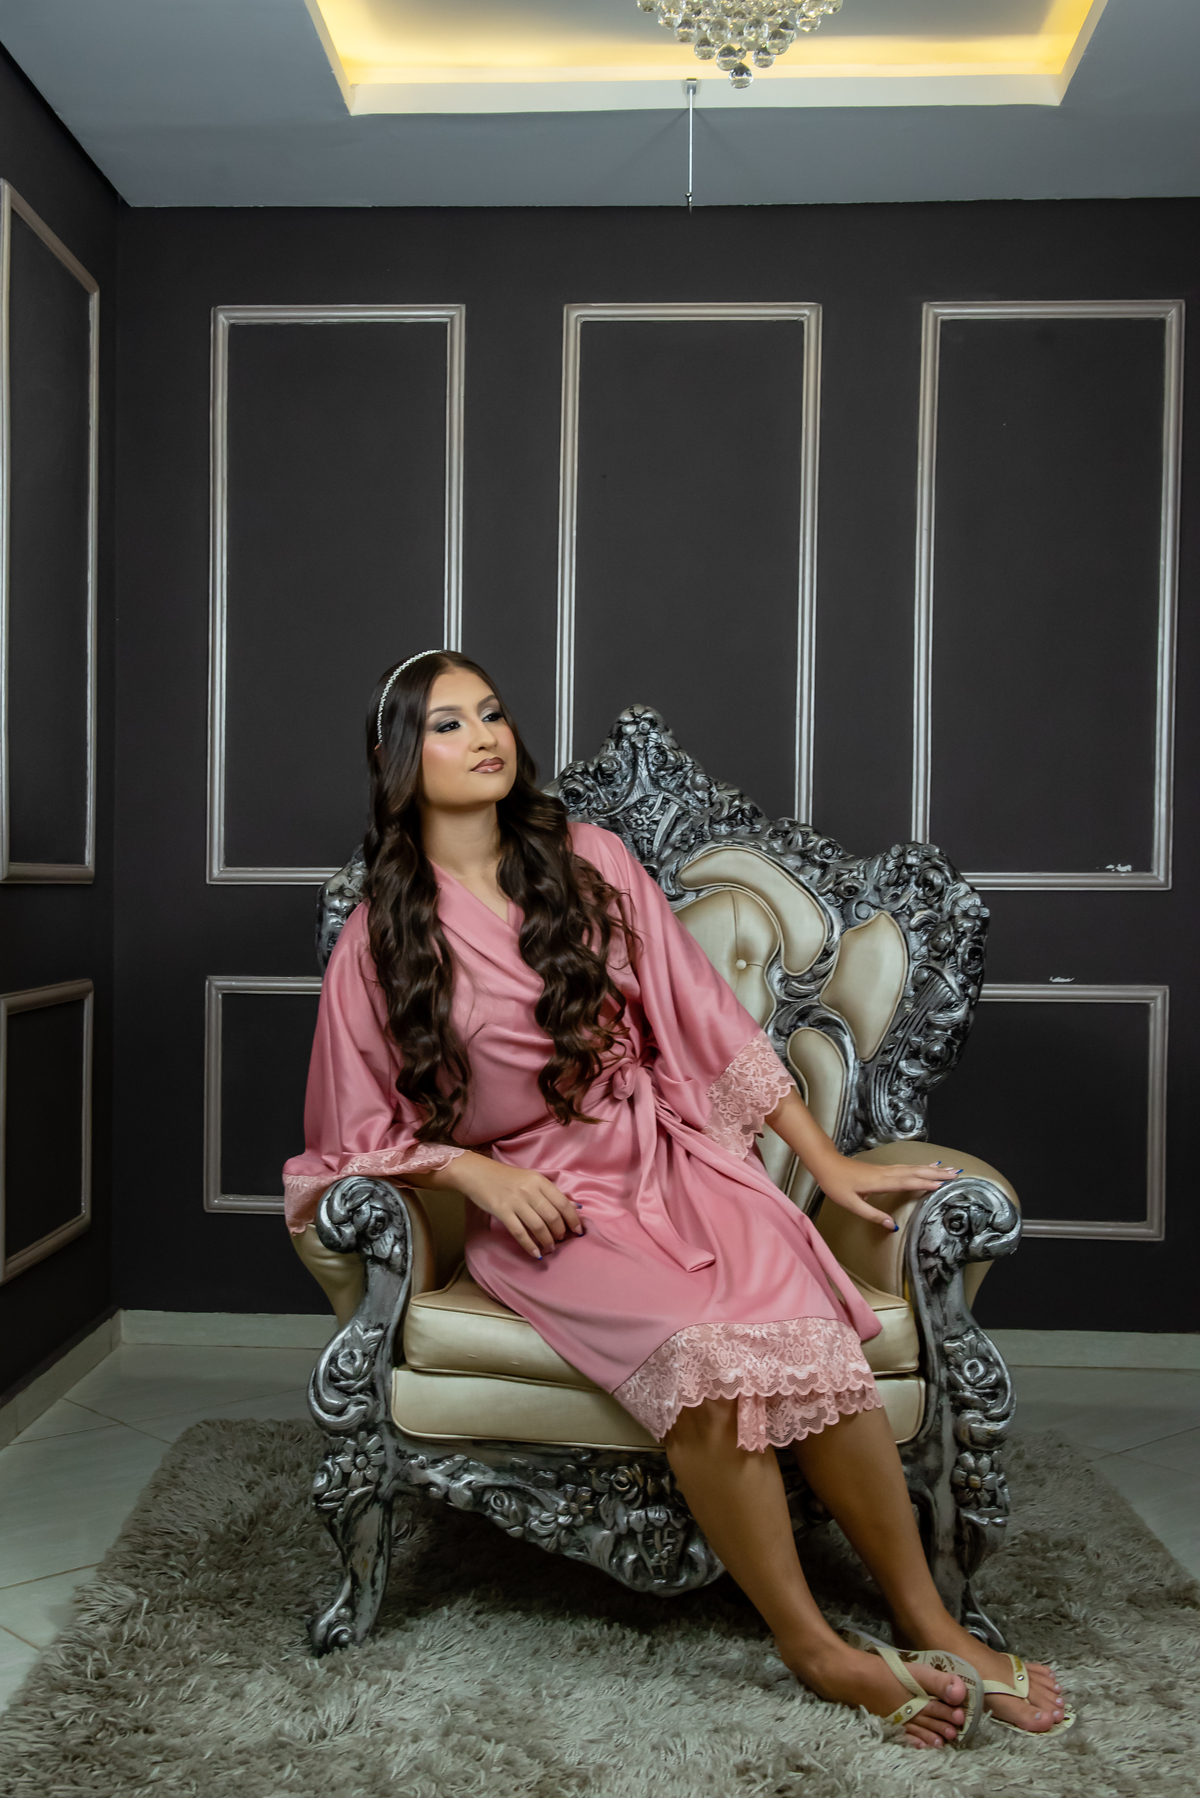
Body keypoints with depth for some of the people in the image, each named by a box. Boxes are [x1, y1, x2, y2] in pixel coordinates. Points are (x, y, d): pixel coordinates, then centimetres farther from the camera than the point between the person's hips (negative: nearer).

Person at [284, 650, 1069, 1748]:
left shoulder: (590, 862, 7)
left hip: (672, 1159, 2)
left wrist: (830, 1162, 5)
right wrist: (478, 1171, -10)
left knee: (807, 1336, -27)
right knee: (701, 1354, -31)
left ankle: (929, 1622, -9)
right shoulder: (380, 937, 2)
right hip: (536, 1205, -2)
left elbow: (707, 1019, 8)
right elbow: (360, 1128, 8)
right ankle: (813, 1646, -12)